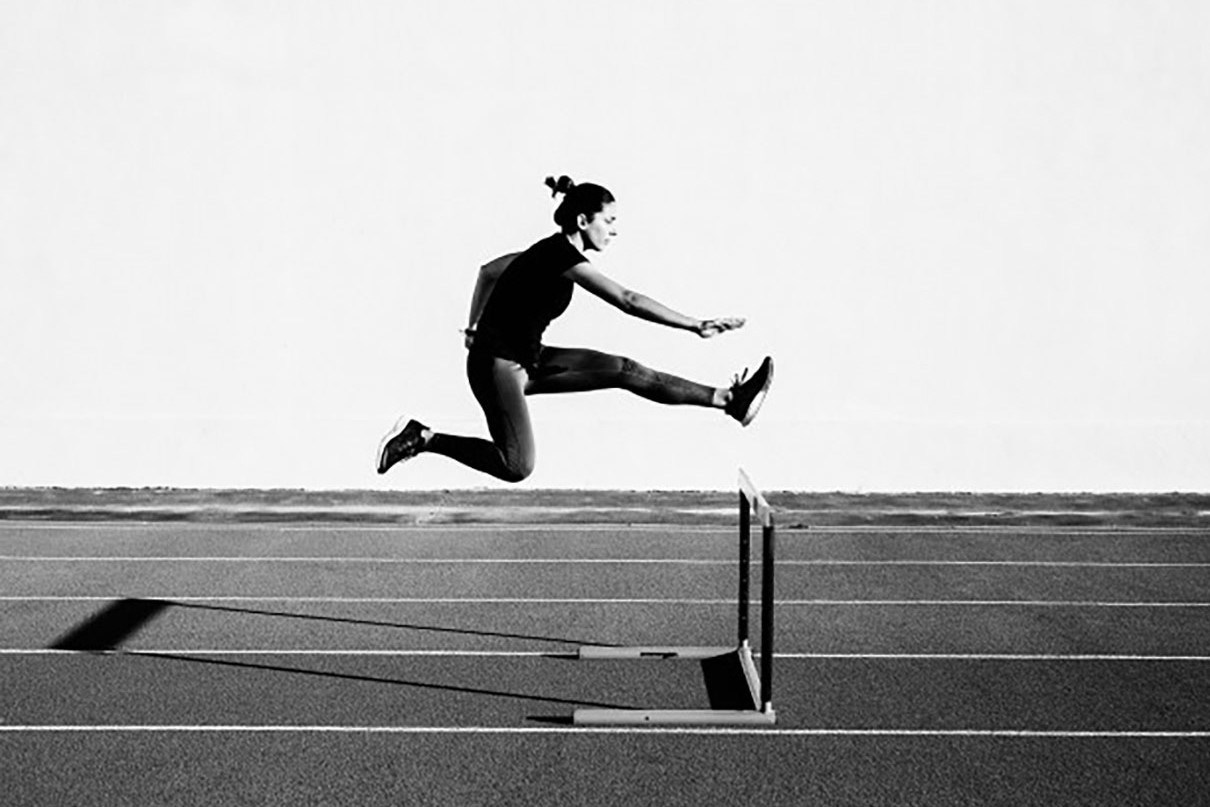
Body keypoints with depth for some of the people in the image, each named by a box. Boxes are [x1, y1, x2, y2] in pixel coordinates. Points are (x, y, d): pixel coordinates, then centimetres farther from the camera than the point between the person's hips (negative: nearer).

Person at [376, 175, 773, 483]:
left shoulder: (551, 251, 9)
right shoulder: (561, 256, -20)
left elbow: (488, 270, 21)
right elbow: (627, 301, -27)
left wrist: (475, 327, 24)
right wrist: (696, 326, -28)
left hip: (527, 359, 9)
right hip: (497, 363, -9)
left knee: (625, 371, -2)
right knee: (517, 467, -13)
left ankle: (727, 399, -3)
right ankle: (423, 438, -1)